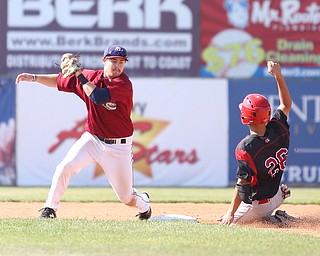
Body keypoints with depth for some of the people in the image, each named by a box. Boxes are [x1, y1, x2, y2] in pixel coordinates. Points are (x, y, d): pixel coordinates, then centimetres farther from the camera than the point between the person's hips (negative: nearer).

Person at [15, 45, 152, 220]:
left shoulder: (124, 84, -19)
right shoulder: (92, 76, -2)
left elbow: (98, 96, -32)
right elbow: (60, 80, 8)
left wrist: (79, 74, -25)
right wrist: (34, 78, -2)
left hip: (118, 147, -3)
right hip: (91, 140, 4)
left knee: (126, 197, 4)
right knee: (65, 166, -22)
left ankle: (144, 203, 41)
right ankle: (50, 208, -6)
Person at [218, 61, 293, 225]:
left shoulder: (246, 148, -29)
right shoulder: (278, 130, -12)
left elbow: (242, 185, -26)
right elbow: (286, 104, 7)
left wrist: (230, 213, -19)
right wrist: (278, 76, 5)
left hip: (257, 205, -7)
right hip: (276, 198, 8)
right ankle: (280, 218, 12)